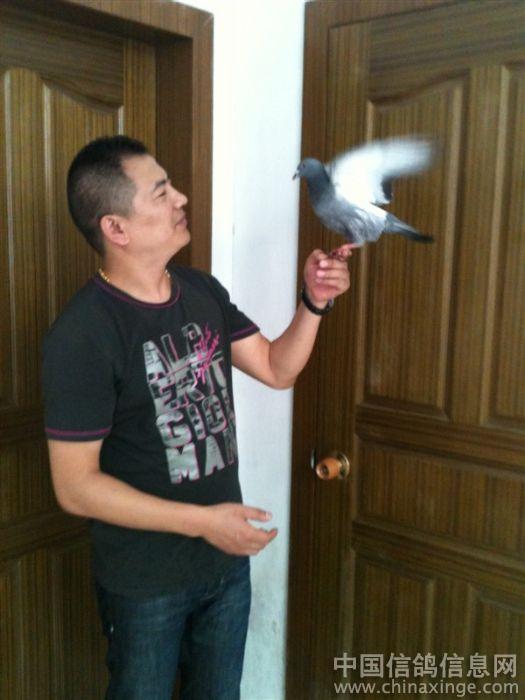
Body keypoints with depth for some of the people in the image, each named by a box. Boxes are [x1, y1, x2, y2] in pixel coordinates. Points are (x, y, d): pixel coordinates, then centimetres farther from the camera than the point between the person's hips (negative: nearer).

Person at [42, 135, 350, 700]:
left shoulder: (204, 292, -2)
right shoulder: (81, 334, -24)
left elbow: (277, 368, 5)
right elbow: (76, 487, -22)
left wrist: (313, 301, -12)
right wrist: (202, 520, -24)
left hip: (229, 557, 6)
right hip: (146, 583, -6)